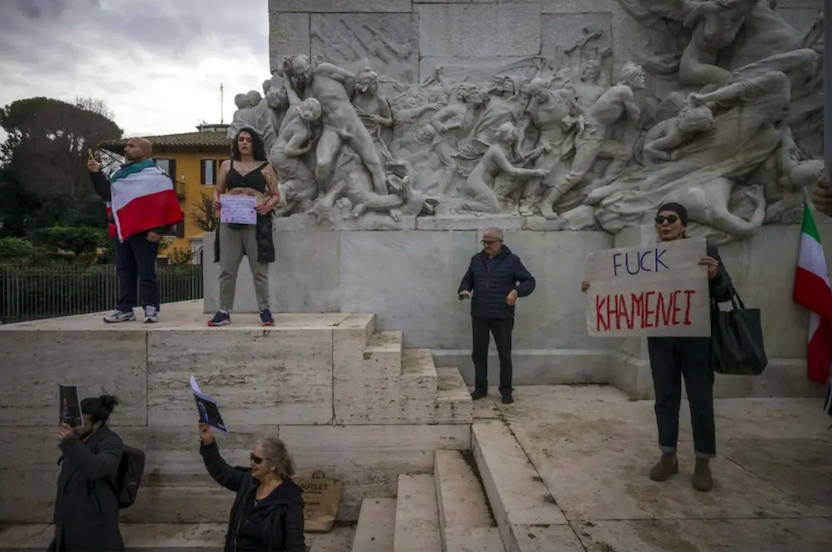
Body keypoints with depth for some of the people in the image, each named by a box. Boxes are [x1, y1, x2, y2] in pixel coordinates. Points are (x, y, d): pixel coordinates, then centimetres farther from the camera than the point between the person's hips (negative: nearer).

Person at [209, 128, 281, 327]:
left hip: (256, 221, -2)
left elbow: (276, 195, 6)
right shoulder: (227, 165, 14)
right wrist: (216, 201, -7)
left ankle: (264, 310, 8)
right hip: (230, 221, 3)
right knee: (227, 269, 4)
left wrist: (267, 206, -14)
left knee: (259, 269, 0)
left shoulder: (265, 167, 7)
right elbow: (218, 190, 15)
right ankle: (224, 311, 12)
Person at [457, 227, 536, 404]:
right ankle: (480, 388, 23)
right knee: (479, 352, 10)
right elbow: (467, 279, 18)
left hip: (502, 316, -4)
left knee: (504, 354, 3)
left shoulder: (512, 260, -3)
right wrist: (464, 290, -5)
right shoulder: (476, 259, 10)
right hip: (479, 315, 4)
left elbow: (530, 281, -4)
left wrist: (517, 291, -24)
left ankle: (506, 390, 17)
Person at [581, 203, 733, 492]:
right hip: (660, 339, 2)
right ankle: (668, 456, 24)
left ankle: (703, 462, 21)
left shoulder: (706, 250, -3)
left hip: (696, 338, -2)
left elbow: (725, 294, -6)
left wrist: (714, 276, -27)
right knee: (665, 398, 11)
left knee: (701, 399, 6)